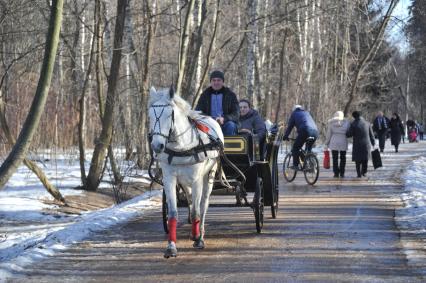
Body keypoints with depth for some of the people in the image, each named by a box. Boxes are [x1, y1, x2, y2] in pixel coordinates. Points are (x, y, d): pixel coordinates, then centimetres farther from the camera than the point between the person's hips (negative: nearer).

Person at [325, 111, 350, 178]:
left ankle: (336, 173, 0)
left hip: (334, 142, -1)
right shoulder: (346, 122, 2)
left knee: (335, 158, 4)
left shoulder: (331, 123, 2)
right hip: (343, 142, 1)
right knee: (343, 158, 10)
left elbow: (328, 134, 4)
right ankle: (342, 173, 8)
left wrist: (326, 143, 11)